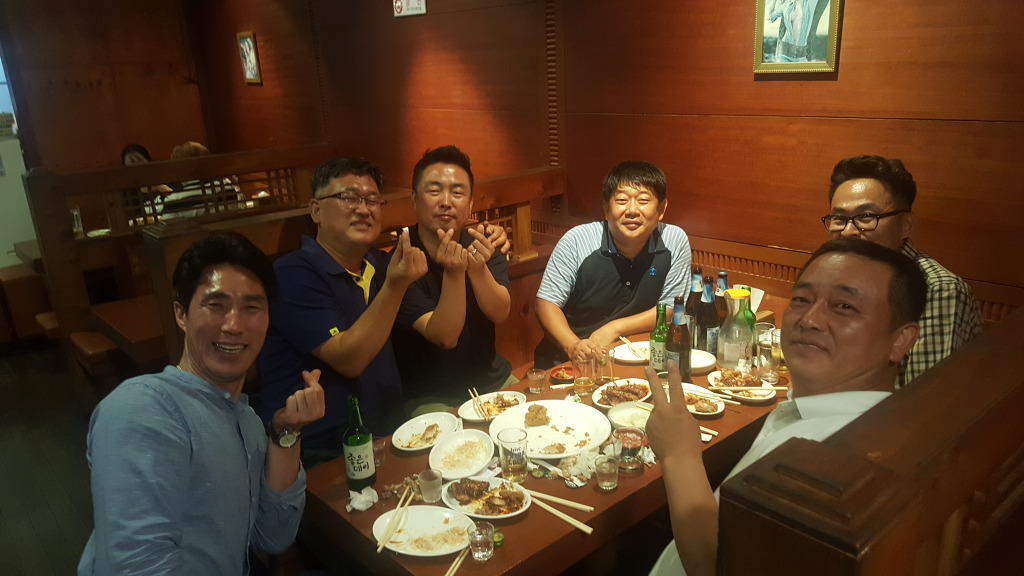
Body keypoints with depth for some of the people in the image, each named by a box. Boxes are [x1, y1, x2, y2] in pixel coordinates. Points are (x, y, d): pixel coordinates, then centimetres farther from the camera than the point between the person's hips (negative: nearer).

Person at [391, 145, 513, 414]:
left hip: (494, 380, 5)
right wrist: (453, 273, -35)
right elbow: (445, 337, -22)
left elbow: (500, 314, -14)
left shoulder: (483, 246, -2)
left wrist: (478, 270, -32)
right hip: (430, 399, -5)